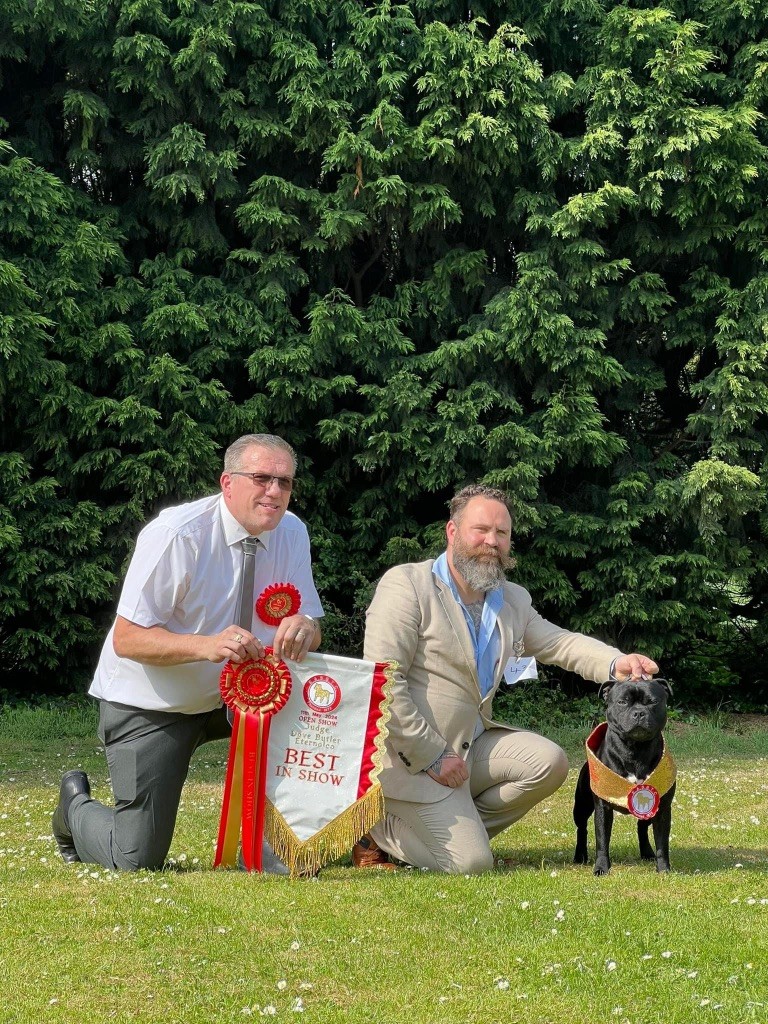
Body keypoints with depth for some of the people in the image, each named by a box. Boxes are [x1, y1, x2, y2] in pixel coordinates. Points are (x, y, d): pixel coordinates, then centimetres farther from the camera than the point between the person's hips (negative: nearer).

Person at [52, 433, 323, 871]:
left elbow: (310, 626, -4)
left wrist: (304, 629, -31)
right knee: (139, 860, -6)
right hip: (151, 703, -5)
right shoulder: (175, 535, -23)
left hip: (233, 694, 5)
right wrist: (206, 645, -41)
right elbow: (126, 639, -24)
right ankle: (76, 807, 29)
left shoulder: (292, 532, -6)